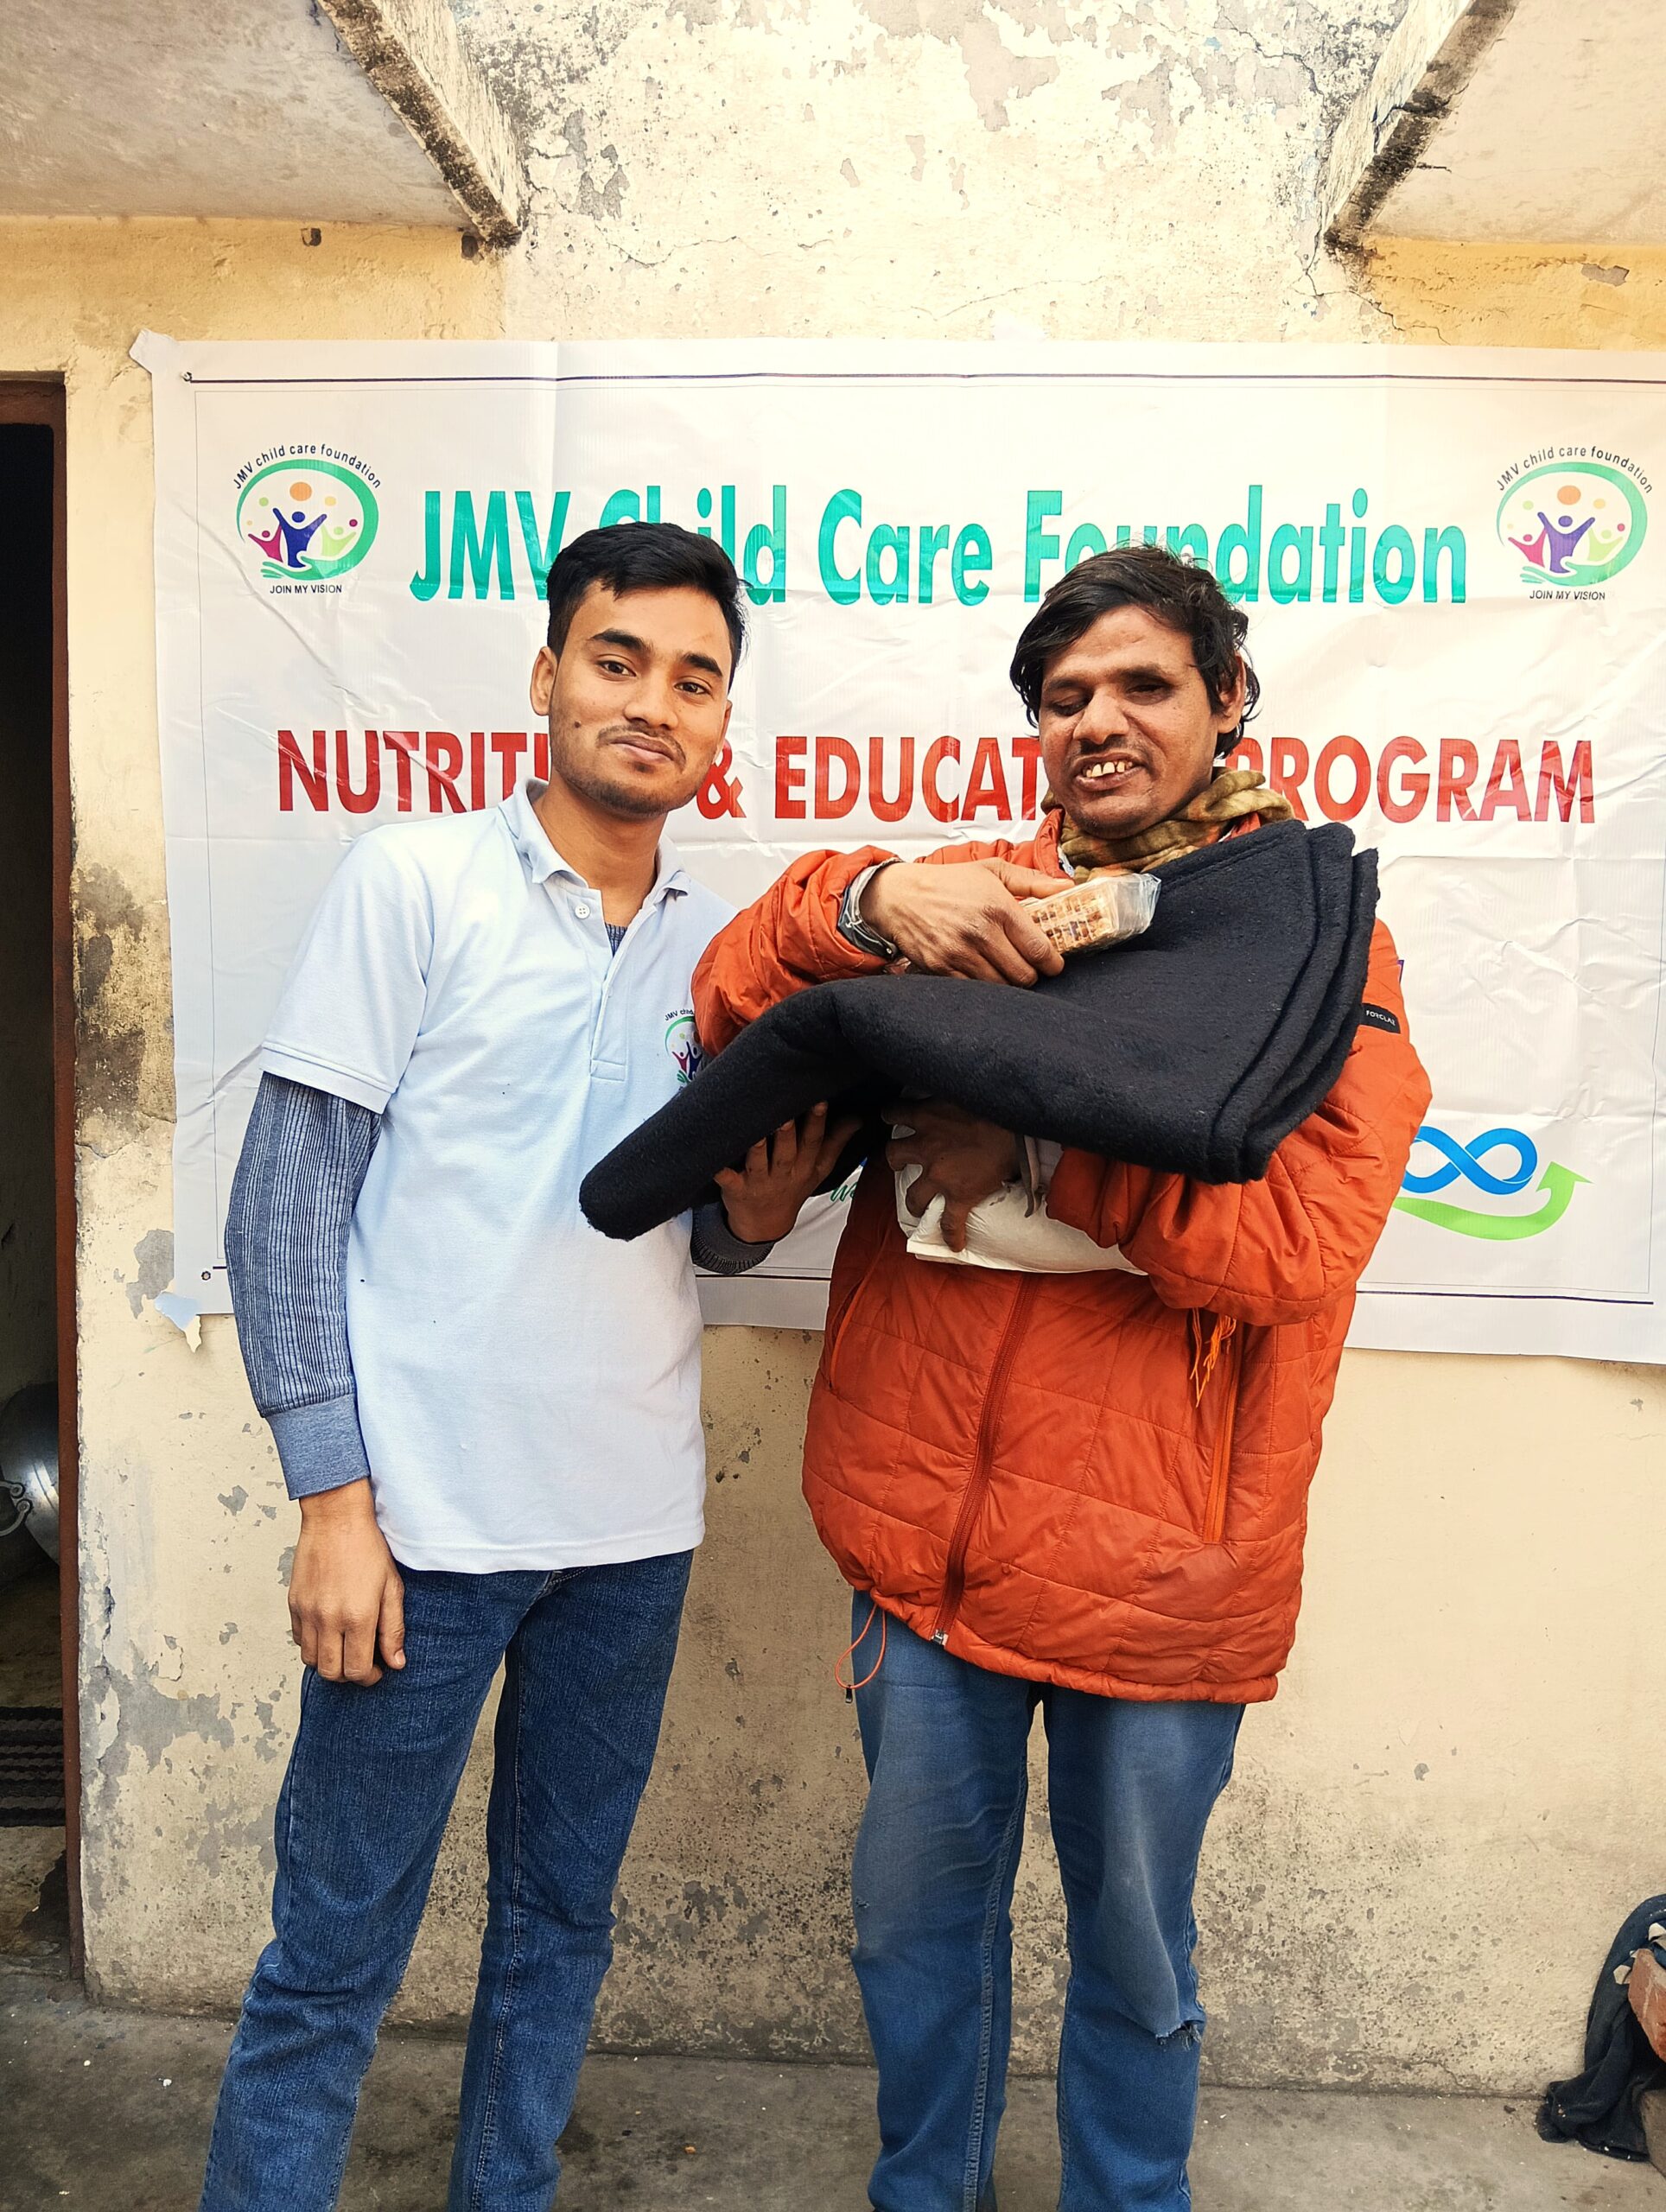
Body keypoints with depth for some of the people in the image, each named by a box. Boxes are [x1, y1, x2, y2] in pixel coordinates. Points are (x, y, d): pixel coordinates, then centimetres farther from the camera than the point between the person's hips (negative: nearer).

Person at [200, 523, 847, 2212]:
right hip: (428, 1510, -4)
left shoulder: (721, 945, 8)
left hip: (635, 1517, 5)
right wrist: (333, 1497, -12)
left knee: (560, 1922, 18)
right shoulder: (417, 881, -5)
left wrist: (760, 1208, -8)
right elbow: (285, 1200, -7)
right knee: (335, 1953, 7)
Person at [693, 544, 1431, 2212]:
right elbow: (730, 1013, -3)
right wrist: (866, 898, -20)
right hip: (929, 1520, 3)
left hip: (1156, 1557, -2)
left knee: (1131, 1943, 18)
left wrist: (1036, 1143, -22)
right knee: (917, 1905, 21)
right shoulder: (976, 902, 5)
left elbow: (1297, 1239, -16)